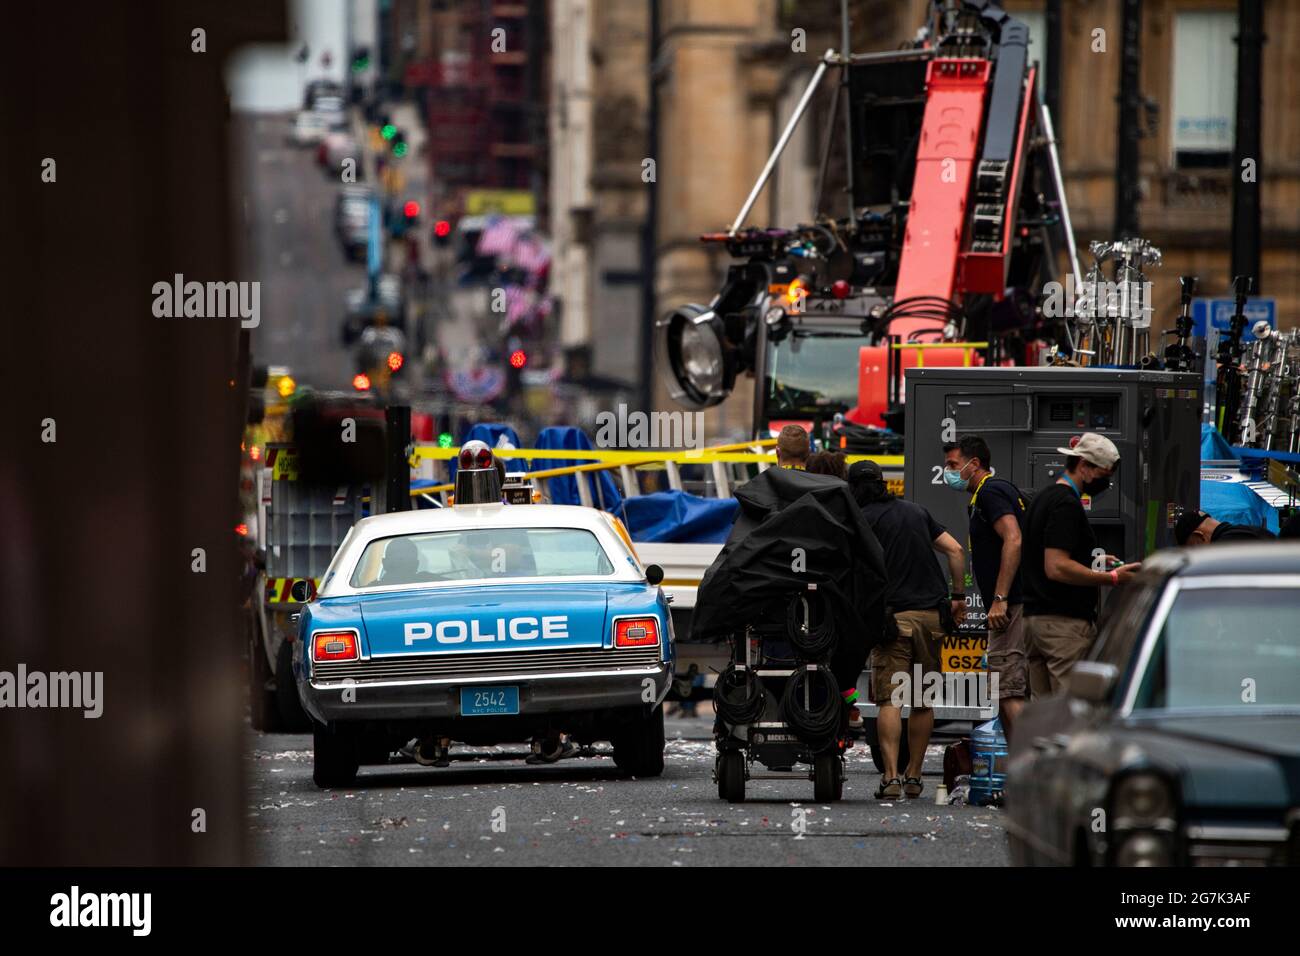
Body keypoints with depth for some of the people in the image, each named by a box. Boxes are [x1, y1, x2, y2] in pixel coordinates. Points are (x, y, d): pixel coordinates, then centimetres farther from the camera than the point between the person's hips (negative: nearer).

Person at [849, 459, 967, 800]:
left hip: (894, 615, -5)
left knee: (889, 700, -9)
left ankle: (891, 776, -20)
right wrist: (958, 597, 17)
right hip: (932, 613, 5)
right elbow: (955, 550, 13)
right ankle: (914, 775, 16)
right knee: (923, 701, 13)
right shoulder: (916, 511, 17)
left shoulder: (861, 520, 1)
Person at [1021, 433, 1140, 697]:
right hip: (1065, 621, -10)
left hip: (1034, 616, 10)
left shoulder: (1043, 499, 19)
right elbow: (1057, 568, -22)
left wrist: (1092, 561, 21)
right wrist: (1112, 579, -20)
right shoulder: (1066, 504, -13)